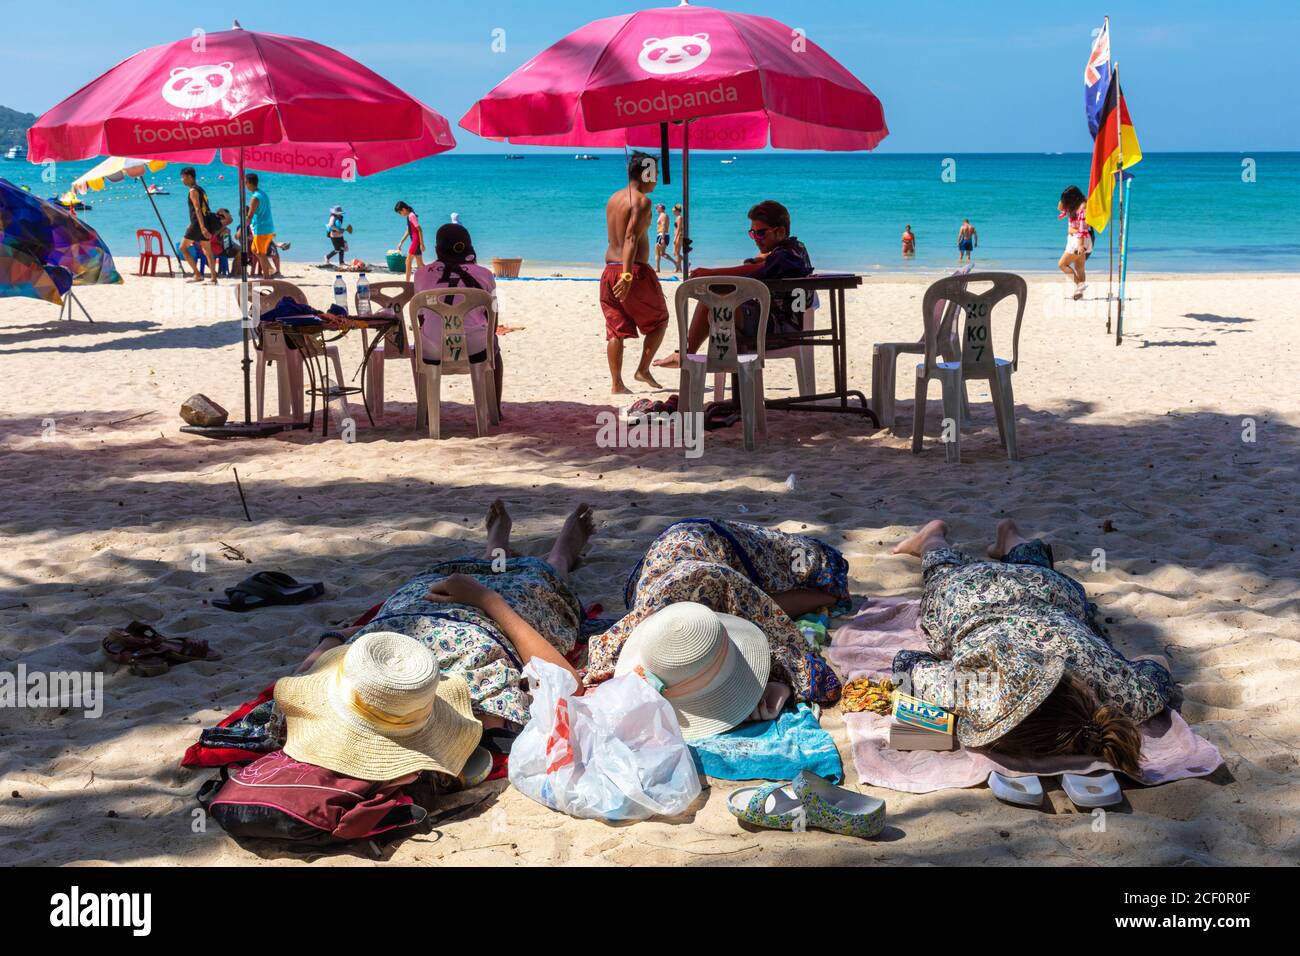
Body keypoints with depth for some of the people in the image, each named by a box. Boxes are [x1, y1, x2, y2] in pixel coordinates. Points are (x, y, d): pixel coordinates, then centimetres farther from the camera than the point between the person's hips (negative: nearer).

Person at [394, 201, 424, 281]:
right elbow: (408, 231, 23)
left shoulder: (411, 215, -13)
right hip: (415, 241, 10)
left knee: (408, 261, -8)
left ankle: (407, 282, -8)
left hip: (416, 241, -10)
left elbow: (419, 229, -18)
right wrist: (401, 243, 25)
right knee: (420, 264, 11)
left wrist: (422, 244, -20)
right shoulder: (409, 216, 16)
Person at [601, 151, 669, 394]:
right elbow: (631, 238, -21)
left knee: (616, 328, 7)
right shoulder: (641, 200, -11)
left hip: (610, 270, 7)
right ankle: (643, 370, 9)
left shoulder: (613, 198, 14)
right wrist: (627, 275, -27)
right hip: (635, 270, -7)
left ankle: (616, 383, 5)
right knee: (659, 320, 12)